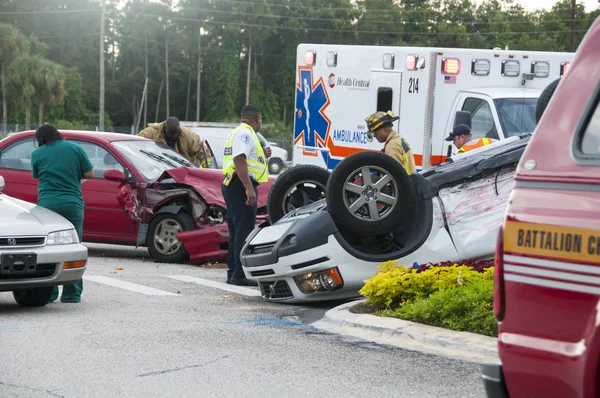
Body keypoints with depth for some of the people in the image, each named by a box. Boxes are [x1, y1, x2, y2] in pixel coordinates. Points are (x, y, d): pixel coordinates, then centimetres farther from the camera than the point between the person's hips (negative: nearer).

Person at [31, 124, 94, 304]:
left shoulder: (37, 154, 5)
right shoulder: (75, 149, 5)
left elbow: (38, 178, 12)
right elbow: (89, 174, 6)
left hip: (46, 203, 0)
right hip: (72, 204, 0)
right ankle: (72, 294, 2)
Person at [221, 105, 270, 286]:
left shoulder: (237, 133, 22)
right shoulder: (245, 133, -11)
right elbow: (239, 160, -24)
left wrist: (262, 156, 25)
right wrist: (249, 188, -29)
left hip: (231, 186, 11)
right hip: (242, 186, -11)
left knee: (236, 232, 14)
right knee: (244, 232, -11)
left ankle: (233, 272, 18)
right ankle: (239, 275, -14)